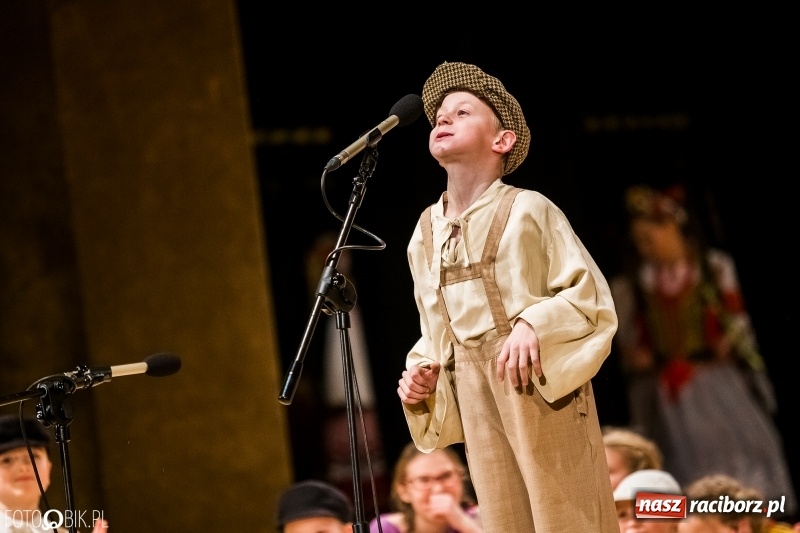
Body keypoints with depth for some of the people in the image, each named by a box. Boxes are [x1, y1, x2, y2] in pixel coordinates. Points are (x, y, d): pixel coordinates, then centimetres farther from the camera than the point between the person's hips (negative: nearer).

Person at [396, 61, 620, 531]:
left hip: (543, 388, -5)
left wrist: (535, 324, -23)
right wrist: (422, 374, 2)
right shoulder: (426, 232, 11)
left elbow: (593, 297, -8)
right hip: (475, 396, 5)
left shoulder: (527, 210, -6)